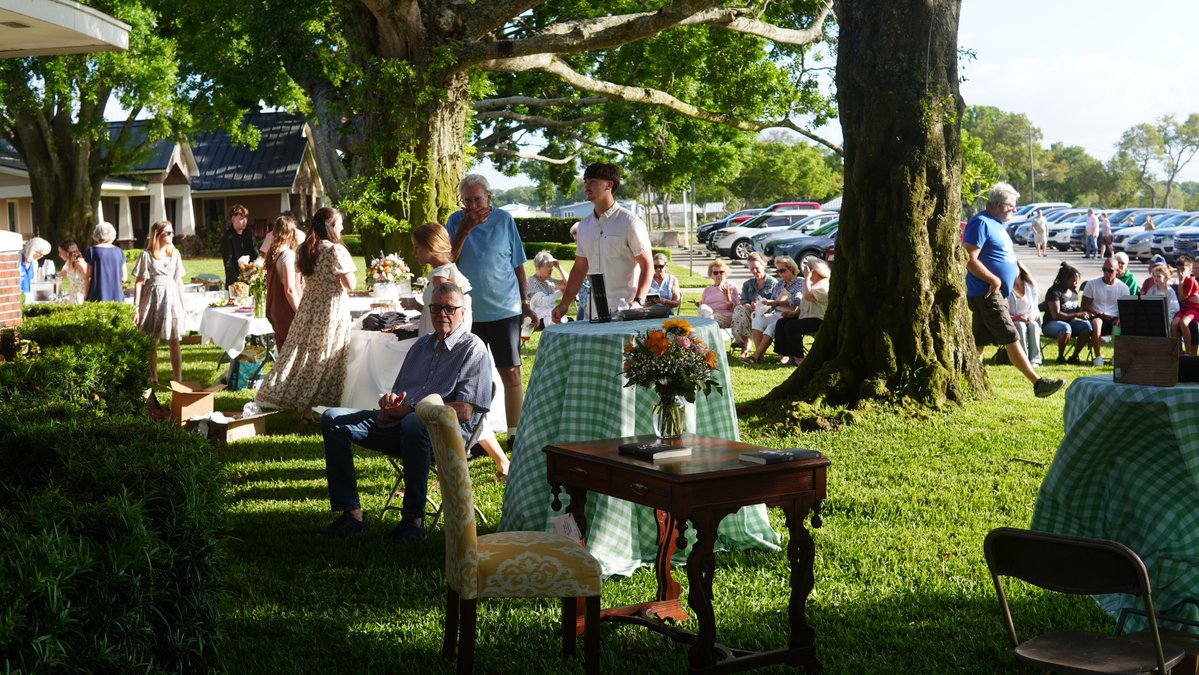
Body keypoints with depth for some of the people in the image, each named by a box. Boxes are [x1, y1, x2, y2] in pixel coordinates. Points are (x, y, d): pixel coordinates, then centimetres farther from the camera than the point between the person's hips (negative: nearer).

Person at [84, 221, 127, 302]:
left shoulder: (92, 250, 0)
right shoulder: (119, 252, 8)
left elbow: (89, 276, -2)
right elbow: (124, 277, 10)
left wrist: (86, 296, 5)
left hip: (99, 297, -3)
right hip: (117, 297, 3)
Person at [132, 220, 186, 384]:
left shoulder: (175, 253, 8)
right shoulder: (147, 255, -4)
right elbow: (138, 282, -5)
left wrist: (182, 305, 10)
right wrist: (136, 307, -10)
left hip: (171, 298, 3)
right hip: (152, 298, -3)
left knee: (174, 342, -2)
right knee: (152, 343, 5)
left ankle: (178, 379, -1)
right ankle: (153, 379, 16)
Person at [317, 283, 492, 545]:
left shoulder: (473, 348, -2)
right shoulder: (422, 344, 22)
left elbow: (464, 412, -13)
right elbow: (397, 393, 28)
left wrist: (411, 409, -14)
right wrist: (389, 402, 1)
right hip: (400, 424, 8)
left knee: (415, 424, -42)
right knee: (333, 419, -4)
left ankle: (414, 520, -31)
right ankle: (351, 512, -10)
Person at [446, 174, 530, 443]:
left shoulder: (504, 220, 1)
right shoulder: (456, 221, 3)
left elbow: (518, 265, 6)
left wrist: (525, 303, 5)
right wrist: (466, 229, -15)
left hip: (504, 310, -1)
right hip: (468, 311, 2)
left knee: (511, 374, -2)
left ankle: (515, 435, 6)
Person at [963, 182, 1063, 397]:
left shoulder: (997, 224, 19)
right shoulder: (981, 223, -13)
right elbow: (970, 260, -21)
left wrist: (1017, 281, 20)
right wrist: (994, 280, -19)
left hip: (996, 294, 10)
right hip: (986, 294, -10)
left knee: (979, 343, 10)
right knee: (1011, 339, -9)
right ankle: (1038, 383, -10)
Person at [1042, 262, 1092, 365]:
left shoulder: (1074, 292, 12)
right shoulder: (1054, 291, -13)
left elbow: (1079, 309, 23)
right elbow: (1056, 315, -21)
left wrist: (1084, 314, -2)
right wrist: (1076, 315, -24)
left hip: (1069, 322, 7)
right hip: (1051, 324, -7)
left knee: (1086, 325, -22)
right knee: (1066, 328, -40)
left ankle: (1074, 357, -15)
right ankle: (1060, 358, -22)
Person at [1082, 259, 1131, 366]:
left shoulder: (1123, 287, 8)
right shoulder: (1092, 284, 3)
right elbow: (1085, 305, 1)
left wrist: (1121, 318, -15)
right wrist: (1101, 314, -10)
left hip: (1115, 319, 2)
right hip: (1097, 316, -1)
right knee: (1097, 322, -38)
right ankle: (1098, 356, -33)